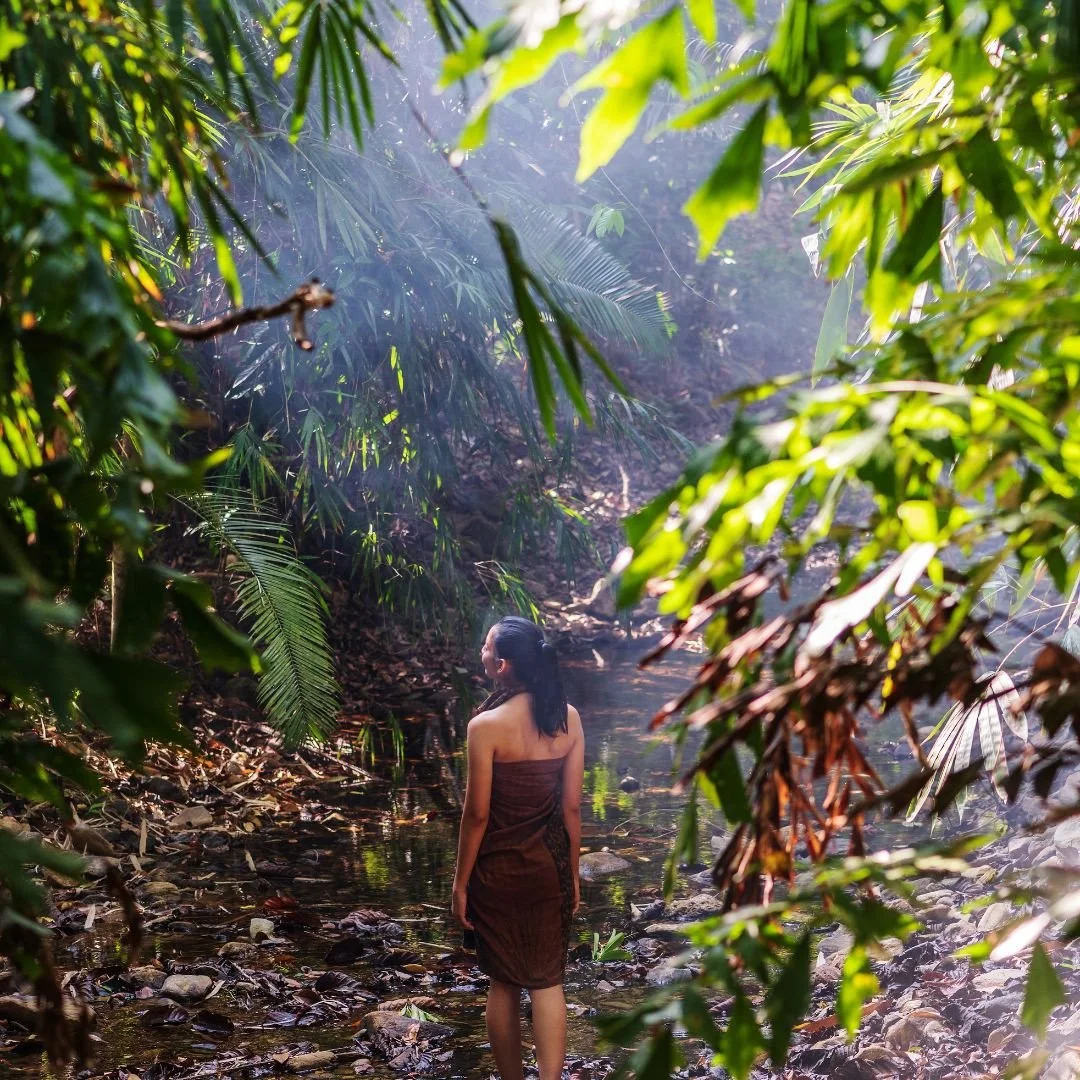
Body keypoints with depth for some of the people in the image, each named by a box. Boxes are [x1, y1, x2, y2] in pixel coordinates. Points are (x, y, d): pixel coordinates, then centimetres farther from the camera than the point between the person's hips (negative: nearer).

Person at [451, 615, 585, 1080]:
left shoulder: (487, 725, -17)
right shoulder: (569, 718, -4)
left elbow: (477, 814, -14)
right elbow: (572, 808, 0)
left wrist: (461, 883, -4)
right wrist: (573, 873, 11)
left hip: (499, 868, -3)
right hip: (550, 867, 3)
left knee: (503, 982, 12)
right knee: (547, 981, 9)